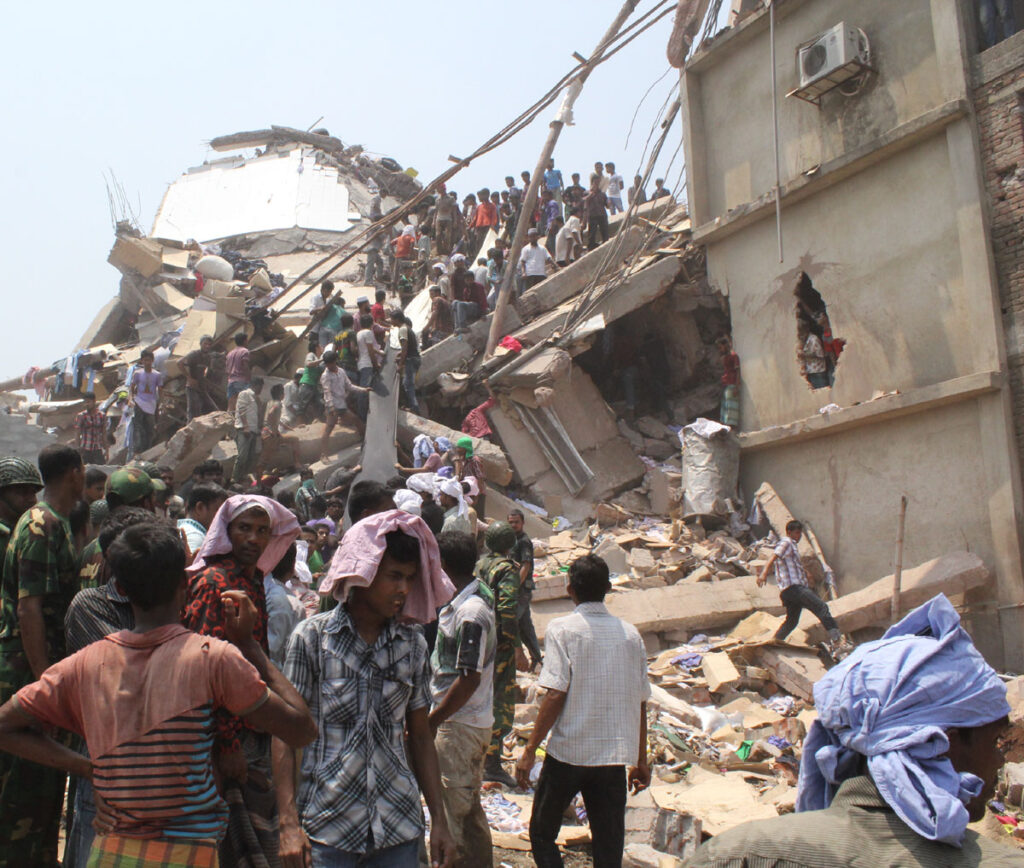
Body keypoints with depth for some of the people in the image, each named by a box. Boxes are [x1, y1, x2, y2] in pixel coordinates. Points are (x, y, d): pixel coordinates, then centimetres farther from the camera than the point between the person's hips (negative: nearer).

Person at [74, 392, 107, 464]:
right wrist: (78, 450, -6)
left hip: (98, 450, 2)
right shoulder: (81, 416, -3)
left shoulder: (102, 415, 4)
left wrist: (105, 450, 8)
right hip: (85, 450, -2)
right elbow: (77, 434, -1)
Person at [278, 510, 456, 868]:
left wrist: (439, 820, 7)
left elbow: (419, 735, 9)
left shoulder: (412, 643, 3)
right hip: (327, 827, -3)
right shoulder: (312, 636, -7)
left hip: (399, 825, 3)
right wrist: (289, 824, -11)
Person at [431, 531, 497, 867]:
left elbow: (469, 680, -24)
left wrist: (431, 722, -18)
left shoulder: (470, 614, -23)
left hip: (460, 726, -10)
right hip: (468, 722, 10)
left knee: (453, 806, 1)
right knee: (468, 806, 20)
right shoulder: (461, 603, 8)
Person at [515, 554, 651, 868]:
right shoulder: (630, 633, 5)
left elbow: (556, 694, -15)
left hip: (568, 751, -3)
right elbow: (640, 702, 7)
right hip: (615, 755, 4)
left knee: (542, 835, 15)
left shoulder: (562, 629, -7)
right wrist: (641, 761, 17)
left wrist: (530, 751, -9)